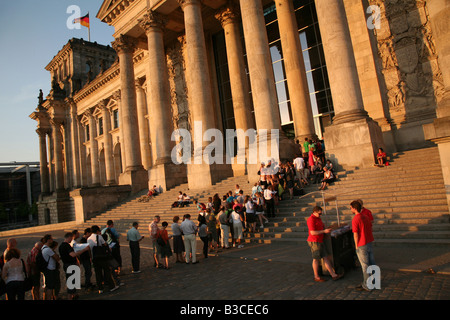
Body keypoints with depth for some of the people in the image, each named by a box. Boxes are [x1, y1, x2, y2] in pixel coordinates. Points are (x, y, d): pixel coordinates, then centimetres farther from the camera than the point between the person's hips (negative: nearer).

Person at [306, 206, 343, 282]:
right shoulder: (311, 219, -16)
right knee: (316, 259, 0)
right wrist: (324, 231, -18)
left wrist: (327, 229, 8)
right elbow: (312, 232, -22)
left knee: (326, 257, 8)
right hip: (314, 242, -9)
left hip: (320, 241, 9)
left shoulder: (318, 218, 14)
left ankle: (334, 275, 11)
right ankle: (316, 277, 13)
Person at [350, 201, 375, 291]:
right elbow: (370, 228, 13)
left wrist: (356, 246, -8)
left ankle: (367, 285, 11)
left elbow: (356, 235, -18)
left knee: (365, 265, 2)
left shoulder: (355, 219, -19)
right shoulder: (365, 217, 5)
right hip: (369, 243, 8)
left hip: (362, 245, -8)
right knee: (372, 263, 16)